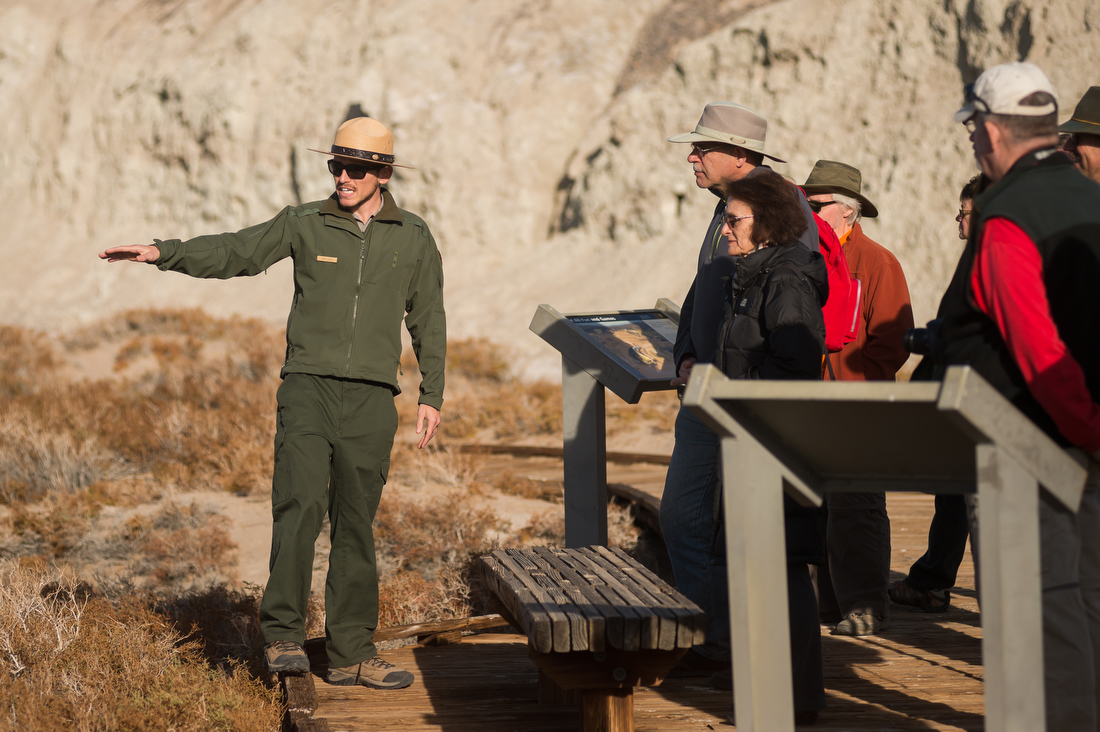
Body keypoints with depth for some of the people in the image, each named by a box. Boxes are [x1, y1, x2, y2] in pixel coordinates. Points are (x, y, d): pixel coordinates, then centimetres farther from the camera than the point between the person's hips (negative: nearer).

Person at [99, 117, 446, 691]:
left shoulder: (413, 238, 8)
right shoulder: (305, 224, 5)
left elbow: (428, 321, 13)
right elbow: (233, 253, 2)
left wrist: (431, 396, 9)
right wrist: (163, 253, -11)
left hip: (371, 398, 1)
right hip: (308, 386, -1)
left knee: (355, 526, 4)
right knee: (300, 506, -16)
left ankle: (351, 654, 9)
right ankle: (283, 634, -11)